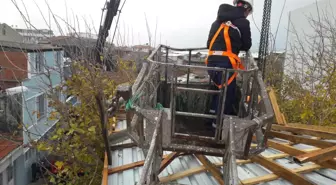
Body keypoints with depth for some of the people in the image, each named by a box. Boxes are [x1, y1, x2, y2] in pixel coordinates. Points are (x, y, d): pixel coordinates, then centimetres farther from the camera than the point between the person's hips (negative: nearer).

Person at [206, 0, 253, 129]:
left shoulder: (219, 20, 18)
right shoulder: (243, 22, -1)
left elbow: (209, 43, 21)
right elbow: (247, 46, 10)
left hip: (212, 59, 7)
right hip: (225, 61, -7)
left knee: (219, 87, 22)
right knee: (227, 91, 5)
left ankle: (214, 113, 27)